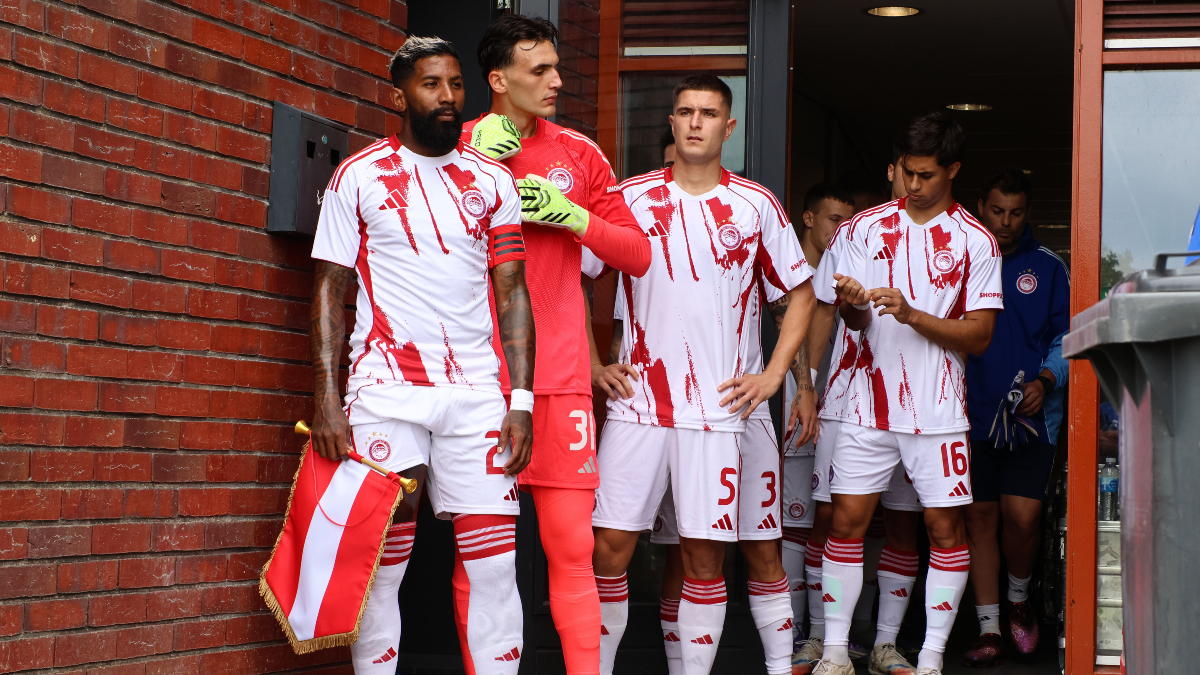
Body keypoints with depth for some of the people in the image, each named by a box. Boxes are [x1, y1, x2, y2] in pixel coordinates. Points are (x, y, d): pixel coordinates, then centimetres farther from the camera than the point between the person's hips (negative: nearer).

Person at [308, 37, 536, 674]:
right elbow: (329, 289, 4)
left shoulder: (493, 181, 10)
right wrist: (327, 399, -6)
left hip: (477, 394, 2)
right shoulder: (357, 177, 5)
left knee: (494, 565, -2)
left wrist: (521, 400, 1)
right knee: (381, 566, 1)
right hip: (384, 394, -2)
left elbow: (512, 292, 10)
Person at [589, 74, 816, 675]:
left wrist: (773, 374, 2)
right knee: (608, 546, -3)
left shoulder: (756, 206, 5)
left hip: (718, 406, -1)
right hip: (637, 400, 1)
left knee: (704, 554, 0)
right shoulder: (631, 197, 6)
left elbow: (800, 294, 12)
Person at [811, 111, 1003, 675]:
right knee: (847, 518, -1)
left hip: (936, 406, -1)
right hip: (868, 400, 1)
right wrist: (852, 306, -20)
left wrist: (912, 314, -17)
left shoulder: (975, 241, 2)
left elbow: (979, 335, -3)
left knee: (945, 526, -1)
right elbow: (856, 321, 5)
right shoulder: (865, 227, 8)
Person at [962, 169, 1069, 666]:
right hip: (972, 413, 1)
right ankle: (988, 628, 10)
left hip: (1031, 413, -1)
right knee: (980, 517, 2)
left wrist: (1044, 381, -11)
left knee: (1022, 516, -11)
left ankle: (1019, 599, 18)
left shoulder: (1047, 267, 7)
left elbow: (1066, 339, 6)